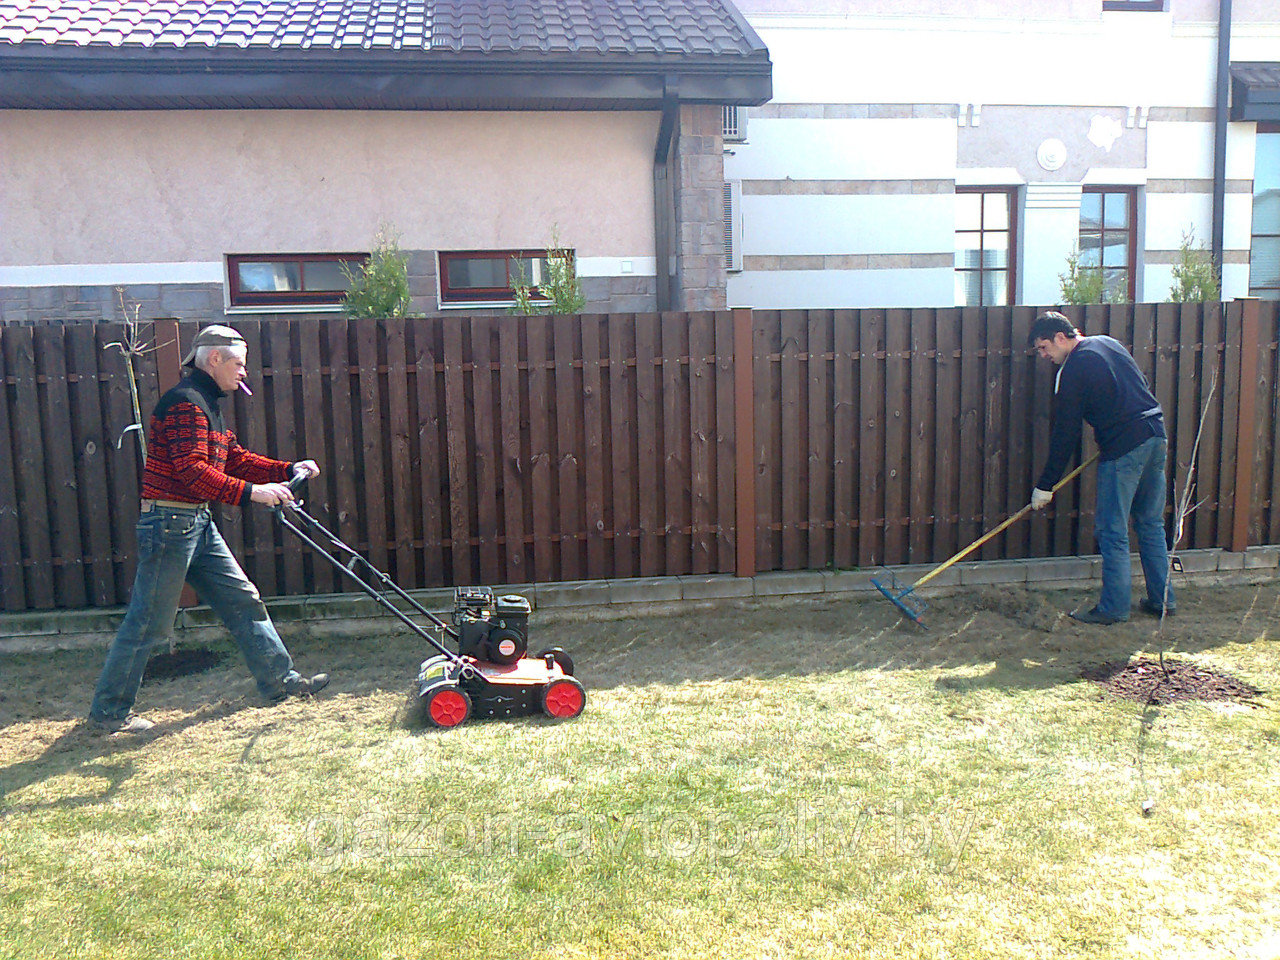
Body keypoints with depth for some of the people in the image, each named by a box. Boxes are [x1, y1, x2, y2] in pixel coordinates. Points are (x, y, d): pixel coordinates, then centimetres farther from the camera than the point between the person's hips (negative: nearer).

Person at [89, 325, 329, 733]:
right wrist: (251, 492, -27)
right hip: (169, 522, -10)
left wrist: (289, 470, 8)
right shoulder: (185, 402, -16)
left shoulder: (207, 405, 17)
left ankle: (280, 680, 18)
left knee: (242, 600, 11)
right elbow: (192, 471, -25)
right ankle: (109, 709, 14)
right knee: (149, 622, -1)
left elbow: (235, 458, 18)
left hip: (198, 523, 10)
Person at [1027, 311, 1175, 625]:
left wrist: (1045, 486, -2)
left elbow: (1065, 434, -8)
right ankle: (1162, 599, 22)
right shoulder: (1108, 343, 14)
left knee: (1112, 531, -1)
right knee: (1151, 524, 16)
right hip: (1156, 436, 9)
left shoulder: (1073, 370, -9)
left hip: (1123, 448, -9)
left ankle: (1114, 607, 3)